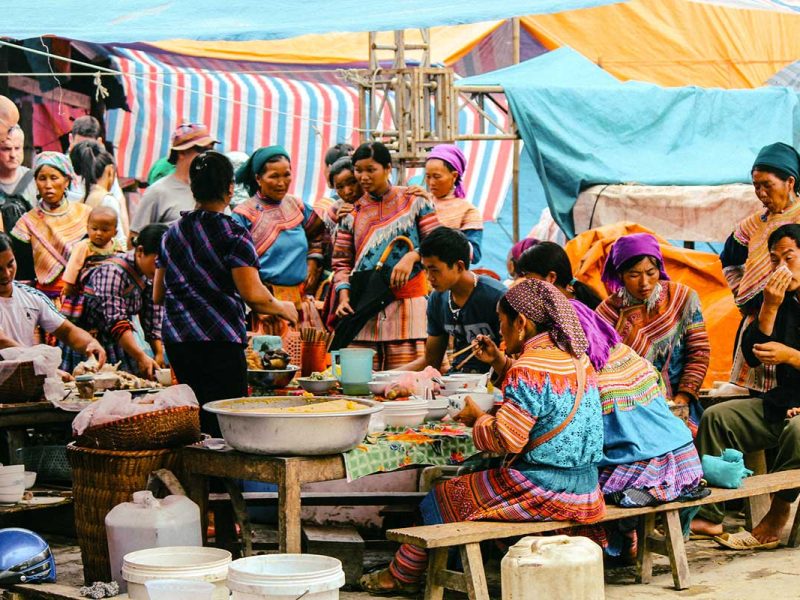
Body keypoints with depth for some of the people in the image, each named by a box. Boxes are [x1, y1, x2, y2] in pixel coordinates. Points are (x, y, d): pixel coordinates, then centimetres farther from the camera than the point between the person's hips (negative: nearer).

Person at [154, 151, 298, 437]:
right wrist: (282, 308, 4)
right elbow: (253, 295, -15)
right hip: (219, 339, -7)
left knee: (195, 422, 13)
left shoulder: (173, 232, 12)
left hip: (176, 338, 7)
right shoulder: (232, 234, -8)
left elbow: (158, 295, 19)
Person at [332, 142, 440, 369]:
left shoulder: (414, 201, 6)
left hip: (406, 305, -2)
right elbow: (341, 262, 12)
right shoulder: (352, 212, 13)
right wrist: (343, 297, -3)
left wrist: (412, 256, -16)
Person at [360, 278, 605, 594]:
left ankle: (402, 574, 25)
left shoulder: (528, 369, -20)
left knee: (444, 499, 8)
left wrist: (477, 418, -2)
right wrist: (500, 362, 21)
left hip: (543, 490, -9)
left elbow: (507, 439, -21)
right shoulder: (577, 357, 9)